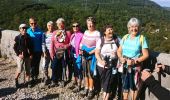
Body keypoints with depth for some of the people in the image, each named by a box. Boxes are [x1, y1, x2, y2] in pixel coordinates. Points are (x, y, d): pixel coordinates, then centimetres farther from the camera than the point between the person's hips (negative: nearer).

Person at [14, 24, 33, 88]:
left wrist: (31, 54, 1)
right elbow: (15, 47, -2)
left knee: (28, 70, 7)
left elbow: (31, 47, 11)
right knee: (20, 69, -7)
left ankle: (28, 81, 19)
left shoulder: (28, 38, 5)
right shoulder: (17, 38, -4)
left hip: (28, 56, 3)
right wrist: (18, 54, -11)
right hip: (20, 56, -3)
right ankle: (16, 79, 17)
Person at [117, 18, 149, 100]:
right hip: (124, 66, 4)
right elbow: (119, 51, 9)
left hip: (135, 67, -3)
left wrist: (134, 61, -20)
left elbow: (146, 55, -10)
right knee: (125, 85, 15)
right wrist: (121, 58, -11)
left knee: (134, 86, 9)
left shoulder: (142, 38, -8)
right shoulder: (125, 37, 4)